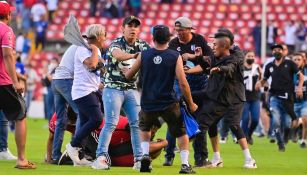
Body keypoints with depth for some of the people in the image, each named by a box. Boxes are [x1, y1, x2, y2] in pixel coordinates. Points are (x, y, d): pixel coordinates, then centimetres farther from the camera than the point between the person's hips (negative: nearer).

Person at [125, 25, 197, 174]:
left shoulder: (144, 55, -2)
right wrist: (191, 104, 2)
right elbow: (183, 83, -10)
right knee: (181, 132, 15)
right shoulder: (175, 57, -7)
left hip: (148, 103, 2)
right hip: (169, 104, -2)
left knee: (144, 127, 30)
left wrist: (125, 71, 33)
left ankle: (145, 155, 10)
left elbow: (128, 76, 8)